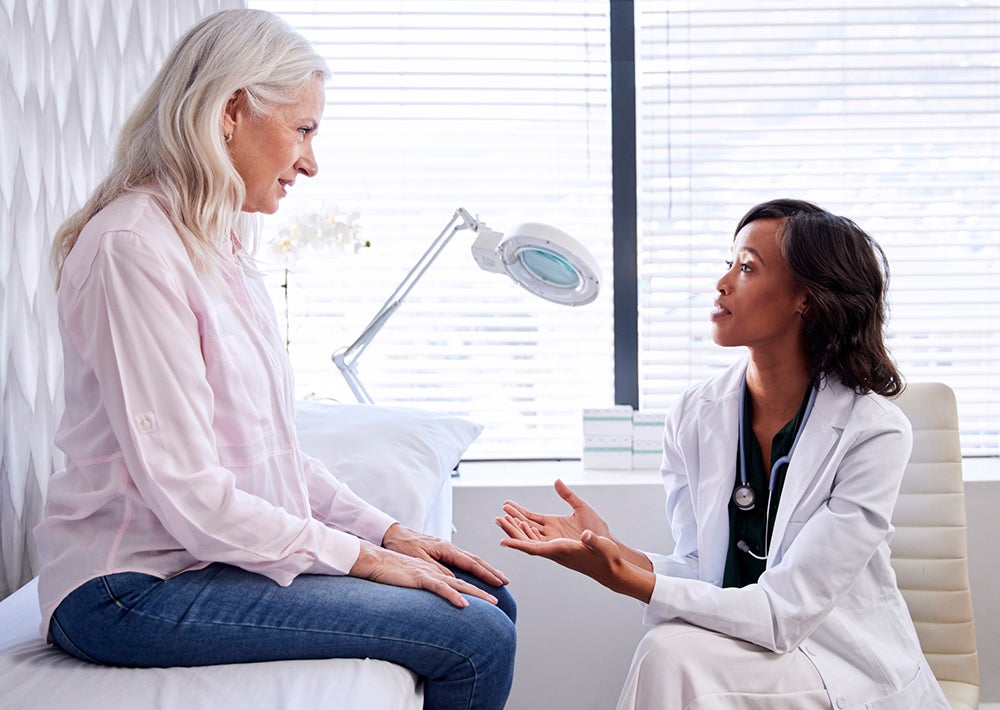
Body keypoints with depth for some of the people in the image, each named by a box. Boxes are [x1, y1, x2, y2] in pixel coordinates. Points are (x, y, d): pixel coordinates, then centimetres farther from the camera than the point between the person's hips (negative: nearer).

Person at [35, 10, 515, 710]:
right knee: (473, 640, -18)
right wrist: (361, 556, -15)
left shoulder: (222, 245, 13)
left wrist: (385, 530, 5)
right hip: (136, 585, -9)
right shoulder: (134, 246, -18)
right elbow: (184, 489, -22)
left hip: (231, 547, 9)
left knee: (487, 600, 4)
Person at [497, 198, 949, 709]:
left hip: (852, 668, -4)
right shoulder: (694, 416, -2)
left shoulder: (874, 431, -16)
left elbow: (783, 613, -20)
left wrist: (627, 579, -28)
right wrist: (610, 548, -20)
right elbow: (702, 574, -1)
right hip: (737, 653, 4)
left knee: (673, 653, -28)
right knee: (669, 652, -28)